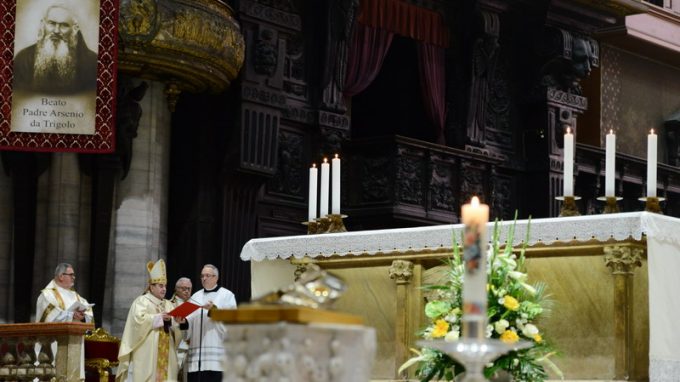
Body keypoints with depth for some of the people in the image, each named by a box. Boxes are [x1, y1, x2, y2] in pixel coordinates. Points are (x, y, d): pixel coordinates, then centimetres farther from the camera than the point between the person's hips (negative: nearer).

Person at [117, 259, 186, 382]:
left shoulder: (168, 305, 20)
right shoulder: (141, 301, 4)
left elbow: (175, 330, 11)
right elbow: (140, 319, -15)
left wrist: (177, 321, -12)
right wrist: (159, 317, -23)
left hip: (165, 353, 5)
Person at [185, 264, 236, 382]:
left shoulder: (227, 295, 7)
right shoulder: (196, 296, 20)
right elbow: (190, 322, 10)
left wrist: (215, 309, -21)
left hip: (217, 347, -4)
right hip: (196, 350, 4)